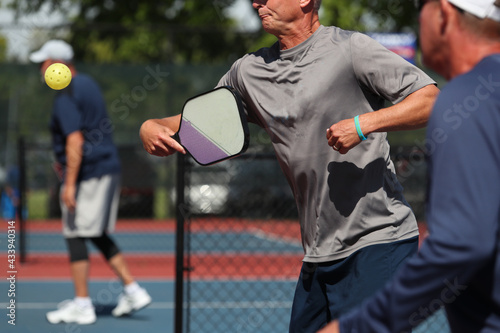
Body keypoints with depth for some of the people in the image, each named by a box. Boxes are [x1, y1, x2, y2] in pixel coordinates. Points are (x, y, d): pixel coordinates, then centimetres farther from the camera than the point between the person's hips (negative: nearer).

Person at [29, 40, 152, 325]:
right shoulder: (88, 84, 14)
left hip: (87, 173, -9)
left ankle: (82, 305, 1)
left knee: (76, 236, -2)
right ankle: (133, 291, 13)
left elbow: (75, 141, -22)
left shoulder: (66, 98, -15)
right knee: (99, 236, 16)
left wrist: (70, 183, -23)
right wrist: (67, 161, 29)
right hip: (110, 167, 9)